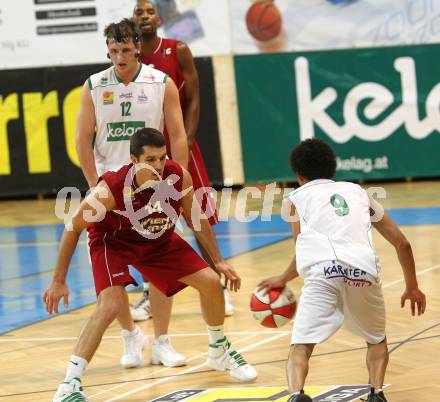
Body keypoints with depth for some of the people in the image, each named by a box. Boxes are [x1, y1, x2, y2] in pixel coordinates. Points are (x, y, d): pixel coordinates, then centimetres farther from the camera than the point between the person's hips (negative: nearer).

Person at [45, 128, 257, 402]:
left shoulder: (178, 177, -26)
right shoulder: (111, 189, -36)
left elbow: (196, 218, -4)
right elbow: (74, 227, -21)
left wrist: (218, 261, 0)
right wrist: (59, 281, -18)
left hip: (159, 240, 5)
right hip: (112, 242, -5)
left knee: (211, 282, 1)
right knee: (112, 305, -27)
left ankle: (219, 352, 29)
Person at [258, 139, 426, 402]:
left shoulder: (296, 197, 25)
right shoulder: (357, 192, 33)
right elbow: (402, 243, 31)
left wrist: (283, 280, 35)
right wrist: (412, 287, 43)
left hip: (323, 271, -2)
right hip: (363, 270, 3)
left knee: (301, 347, 1)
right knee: (377, 340, 27)